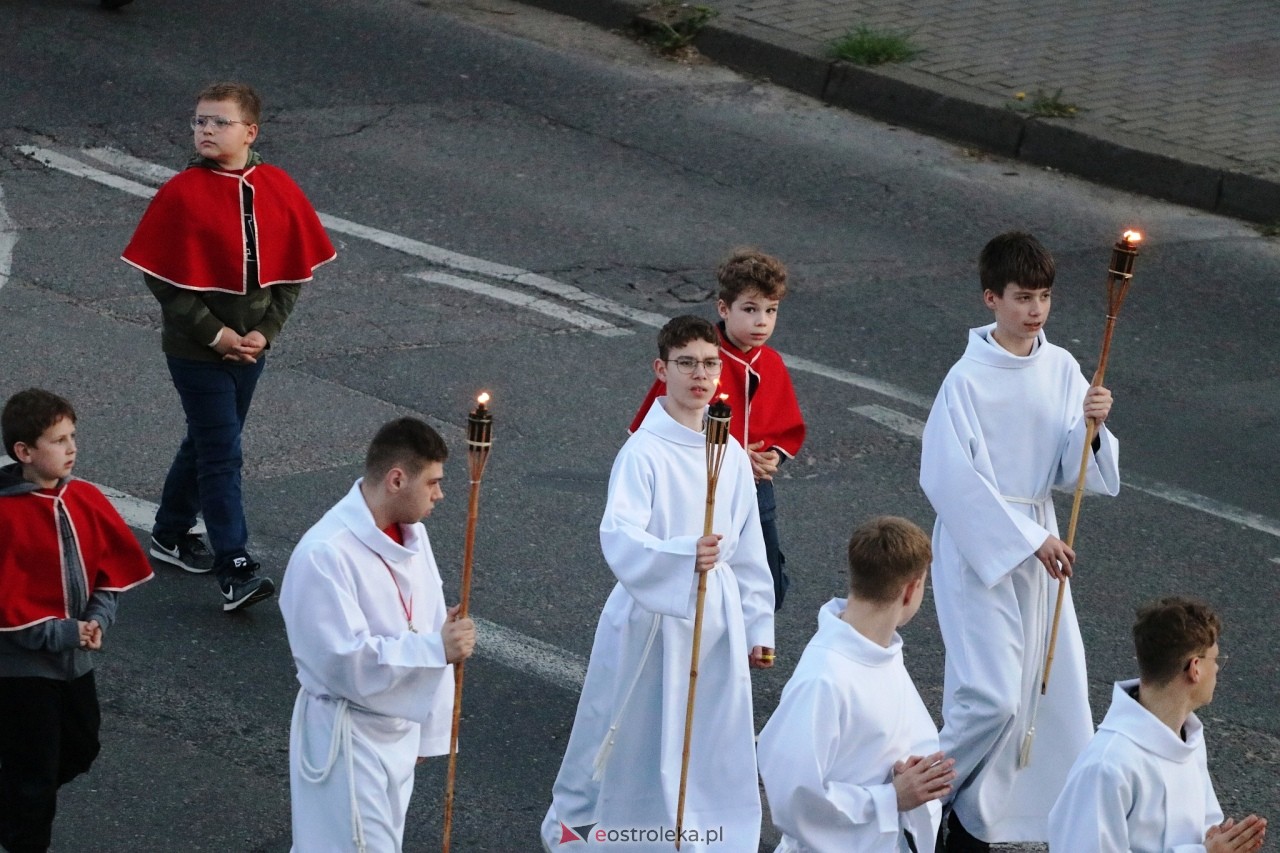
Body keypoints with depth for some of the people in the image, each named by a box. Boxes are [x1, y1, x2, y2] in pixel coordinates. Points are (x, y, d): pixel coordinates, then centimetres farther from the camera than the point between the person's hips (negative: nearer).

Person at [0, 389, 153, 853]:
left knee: (79, 750, 22)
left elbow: (116, 566, 5)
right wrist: (57, 634, -20)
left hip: (75, 658, 7)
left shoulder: (85, 499, -2)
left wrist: (99, 617, -11)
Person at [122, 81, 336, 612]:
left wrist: (266, 330, -7)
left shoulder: (278, 189, -2)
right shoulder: (182, 193, -14)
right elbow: (161, 276, -12)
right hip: (197, 350, -5)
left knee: (208, 442, 18)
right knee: (222, 454, -7)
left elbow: (294, 269, 4)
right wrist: (213, 333, -15)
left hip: (249, 347, 5)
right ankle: (235, 573, -6)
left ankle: (171, 535, 38)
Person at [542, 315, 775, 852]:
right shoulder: (643, 453, -16)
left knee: (715, 734, 9)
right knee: (626, 727, 10)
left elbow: (750, 550, 10)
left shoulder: (731, 455, 3)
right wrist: (682, 556, -45)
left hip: (716, 614, 5)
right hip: (650, 612, -4)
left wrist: (758, 626, 13)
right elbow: (618, 538, -28)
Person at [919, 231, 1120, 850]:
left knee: (1050, 682, 8)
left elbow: (1074, 472, 3)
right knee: (992, 695, -12)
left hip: (1038, 541, 6)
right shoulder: (968, 380, -15)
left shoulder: (1061, 370, 1)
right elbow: (950, 478, -17)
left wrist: (1091, 427, -18)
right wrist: (1028, 539, -17)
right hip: (977, 545, -6)